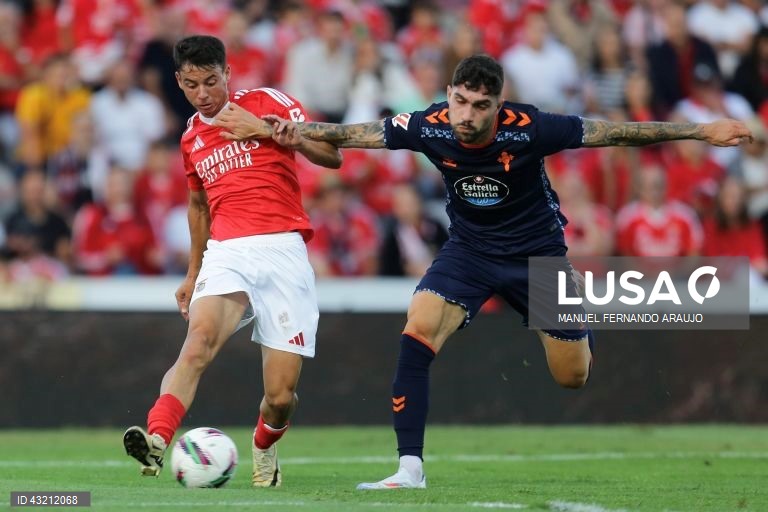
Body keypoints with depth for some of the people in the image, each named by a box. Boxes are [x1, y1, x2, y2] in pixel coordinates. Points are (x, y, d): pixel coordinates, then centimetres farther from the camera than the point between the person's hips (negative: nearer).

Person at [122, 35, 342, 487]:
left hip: (282, 250, -3)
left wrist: (295, 139, -24)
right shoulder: (192, 139, 19)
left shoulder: (267, 103, 4)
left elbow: (333, 157, -3)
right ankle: (157, 440, -49)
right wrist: (193, 274, 37)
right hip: (225, 254, 3)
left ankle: (264, 449, 28)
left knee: (281, 396, -7)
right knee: (201, 337, -31)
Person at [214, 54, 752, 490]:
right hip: (469, 249, 1)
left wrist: (703, 131, -23)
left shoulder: (528, 128, -30)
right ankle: (410, 468, -18)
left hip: (536, 250, -1)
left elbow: (614, 132, -23)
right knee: (417, 332, -23)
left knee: (573, 376, 4)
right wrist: (274, 130, -18)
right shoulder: (431, 126, -23)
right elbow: (350, 133, -14)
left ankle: (581, 327, 43)